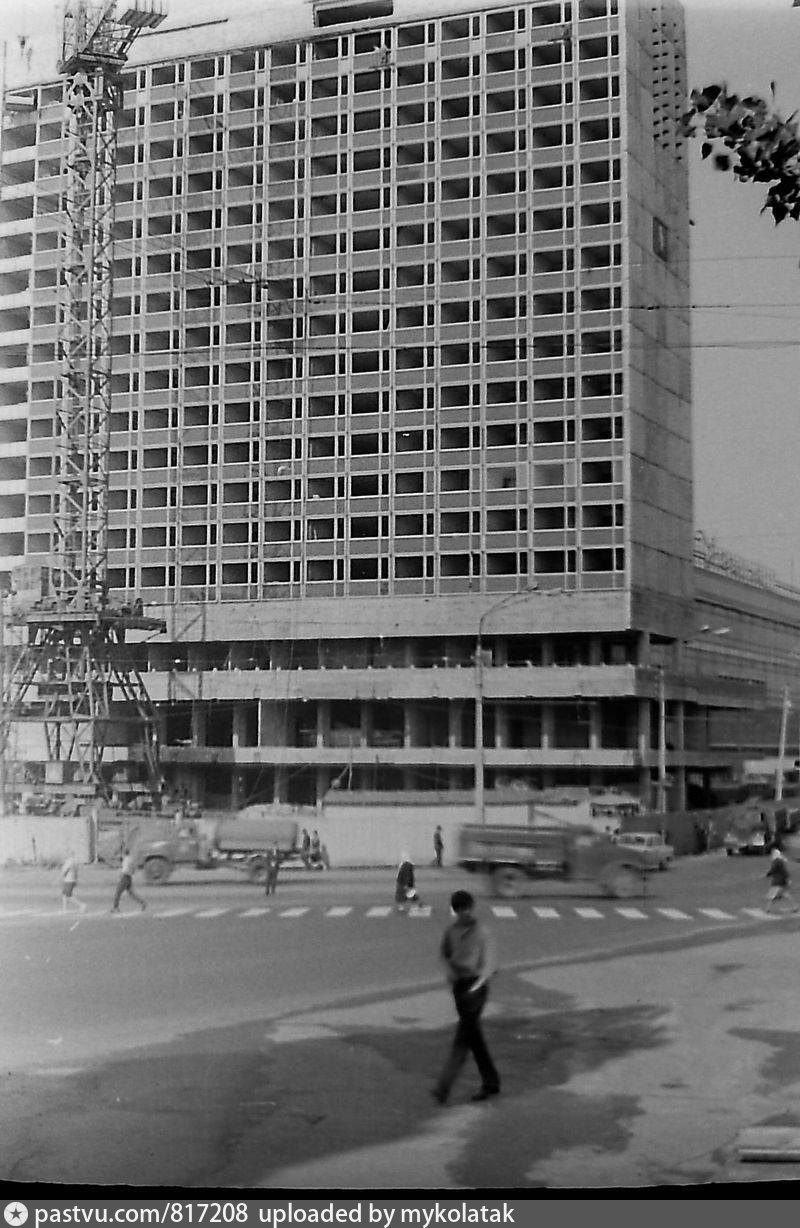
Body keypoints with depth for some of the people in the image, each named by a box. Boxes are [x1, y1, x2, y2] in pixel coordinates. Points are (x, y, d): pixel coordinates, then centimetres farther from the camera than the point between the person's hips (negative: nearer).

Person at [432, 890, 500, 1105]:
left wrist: (476, 986, -26)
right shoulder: (451, 930, 2)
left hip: (475, 985, -6)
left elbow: (488, 965, -12)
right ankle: (490, 1081, 25)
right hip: (458, 984, 6)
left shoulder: (480, 933, -13)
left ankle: (444, 1086, -14)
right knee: (474, 1036, 13)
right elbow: (444, 953, 17)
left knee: (463, 1037, -8)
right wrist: (449, 970, -3)